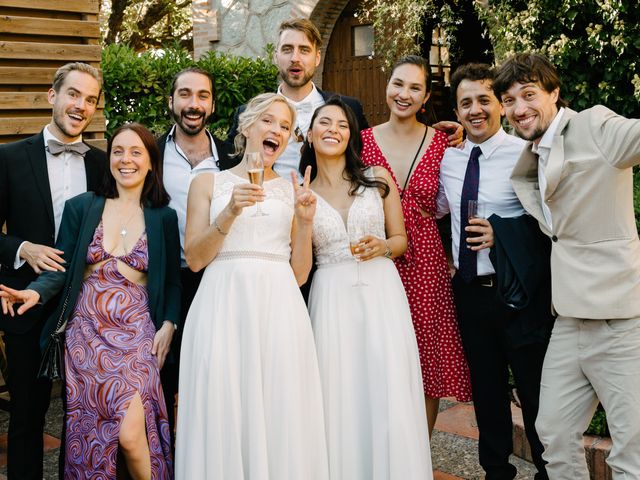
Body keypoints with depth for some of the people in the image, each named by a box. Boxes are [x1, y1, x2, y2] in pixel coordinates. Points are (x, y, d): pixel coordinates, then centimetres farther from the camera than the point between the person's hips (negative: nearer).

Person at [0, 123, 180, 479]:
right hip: (87, 330, 1)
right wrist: (36, 291, -18)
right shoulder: (82, 208, 6)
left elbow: (172, 281, 11)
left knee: (131, 432, -16)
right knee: (91, 435, 0)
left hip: (137, 332, -1)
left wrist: (168, 325, -4)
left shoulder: (164, 217, 7)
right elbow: (61, 268, 2)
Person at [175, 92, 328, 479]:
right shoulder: (209, 183, 9)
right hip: (224, 306, -1)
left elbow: (299, 274, 10)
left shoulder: (292, 191, 14)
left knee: (280, 417, -1)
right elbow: (194, 259, 0)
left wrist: (305, 223, -3)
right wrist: (230, 213, -12)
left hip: (279, 308, 2)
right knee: (224, 416, -3)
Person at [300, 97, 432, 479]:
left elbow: (401, 239, 10)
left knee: (389, 396, -4)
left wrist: (382, 247, -10)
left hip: (381, 292, 0)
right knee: (339, 399, 1)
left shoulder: (378, 178, 6)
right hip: (331, 299, 1)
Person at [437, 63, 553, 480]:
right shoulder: (449, 159, 6)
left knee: (536, 391, 7)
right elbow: (435, 210, 23)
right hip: (469, 291, 6)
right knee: (486, 390, 18)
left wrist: (503, 233, -23)